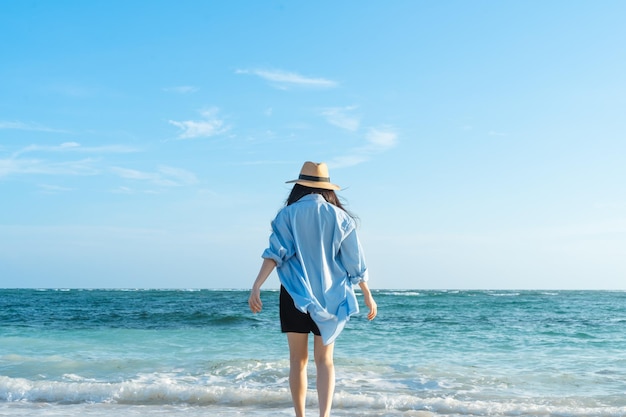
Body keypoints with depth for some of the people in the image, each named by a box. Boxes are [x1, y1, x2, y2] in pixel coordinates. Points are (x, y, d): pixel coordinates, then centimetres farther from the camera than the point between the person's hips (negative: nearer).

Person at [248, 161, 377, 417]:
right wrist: (368, 296, 11)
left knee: (298, 360, 10)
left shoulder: (288, 214, -2)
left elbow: (275, 252, -14)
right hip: (329, 295, 1)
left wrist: (256, 286, -18)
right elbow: (354, 262, 3)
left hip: (295, 294, -1)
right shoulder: (339, 217, 1)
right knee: (324, 360, 7)